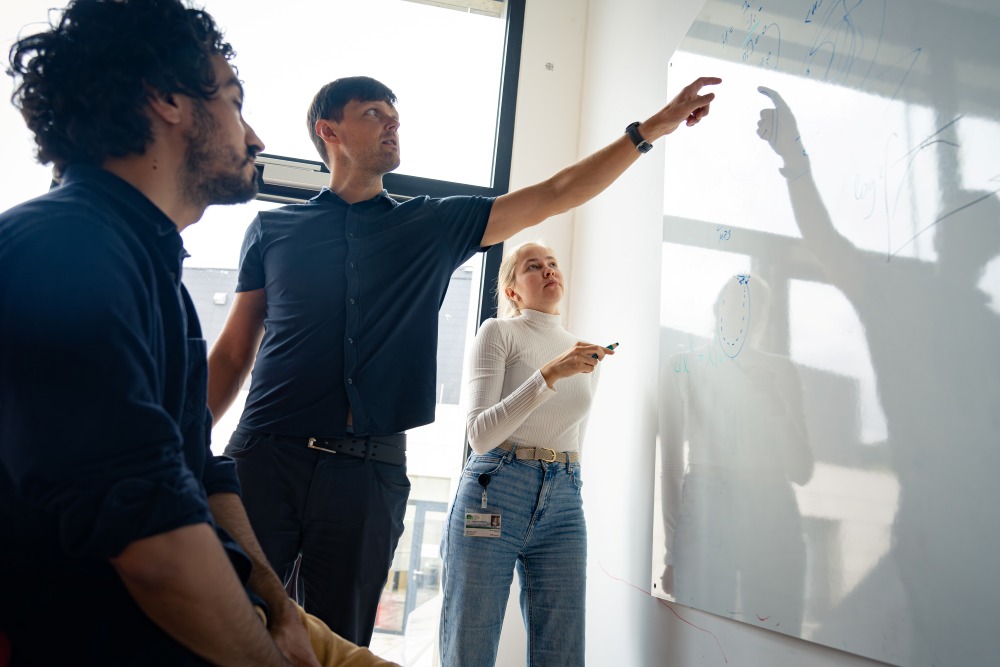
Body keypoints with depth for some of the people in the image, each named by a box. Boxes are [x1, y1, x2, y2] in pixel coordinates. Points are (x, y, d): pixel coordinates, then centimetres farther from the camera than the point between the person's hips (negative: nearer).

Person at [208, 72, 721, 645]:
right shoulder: (273, 228, 11)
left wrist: (653, 127, 10)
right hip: (266, 458, 0)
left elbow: (556, 195, 11)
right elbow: (233, 352, 11)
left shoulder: (436, 226, 12)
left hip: (370, 470, 1)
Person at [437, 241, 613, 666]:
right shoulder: (498, 332, 0)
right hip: (495, 493, -4)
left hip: (563, 504, 5)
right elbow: (480, 435, -12)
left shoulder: (587, 353, 16)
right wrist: (549, 374, -19)